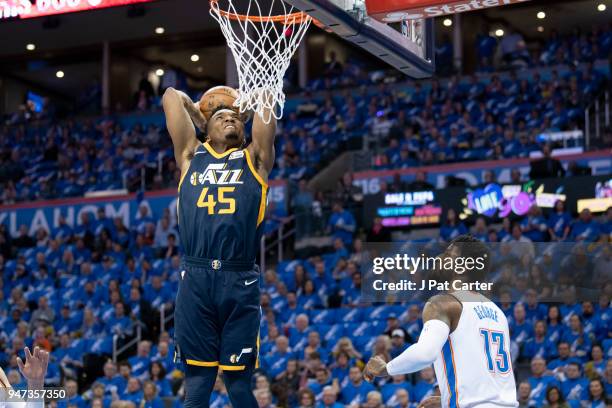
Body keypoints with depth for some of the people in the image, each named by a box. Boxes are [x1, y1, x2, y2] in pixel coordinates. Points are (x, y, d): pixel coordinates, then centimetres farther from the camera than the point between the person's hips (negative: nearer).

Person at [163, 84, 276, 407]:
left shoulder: (254, 159, 16)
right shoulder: (191, 156, 18)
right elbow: (171, 96, 22)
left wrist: (243, 99, 32)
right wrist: (201, 115, 38)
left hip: (239, 281, -1)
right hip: (195, 278, 1)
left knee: (239, 381, 2)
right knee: (197, 378, 1)